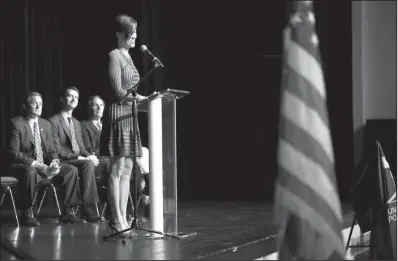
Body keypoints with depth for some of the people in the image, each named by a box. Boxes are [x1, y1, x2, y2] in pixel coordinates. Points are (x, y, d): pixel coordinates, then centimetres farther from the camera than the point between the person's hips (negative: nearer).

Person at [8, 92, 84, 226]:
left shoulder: (46, 124, 14)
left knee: (71, 170, -12)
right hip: (24, 166, -7)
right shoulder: (16, 123, -6)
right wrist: (34, 163, -24)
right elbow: (14, 153, -13)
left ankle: (67, 212, -7)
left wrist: (54, 162, -9)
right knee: (30, 172, -41)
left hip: (44, 165, 7)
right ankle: (27, 214, -26)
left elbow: (51, 149, 15)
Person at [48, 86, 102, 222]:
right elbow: (57, 150, -12)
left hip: (79, 160, 8)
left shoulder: (76, 123, 24)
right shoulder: (54, 121, -3)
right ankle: (88, 208, -35)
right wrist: (81, 158, -18)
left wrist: (89, 156, -3)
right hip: (63, 163, -8)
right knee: (88, 164, -34)